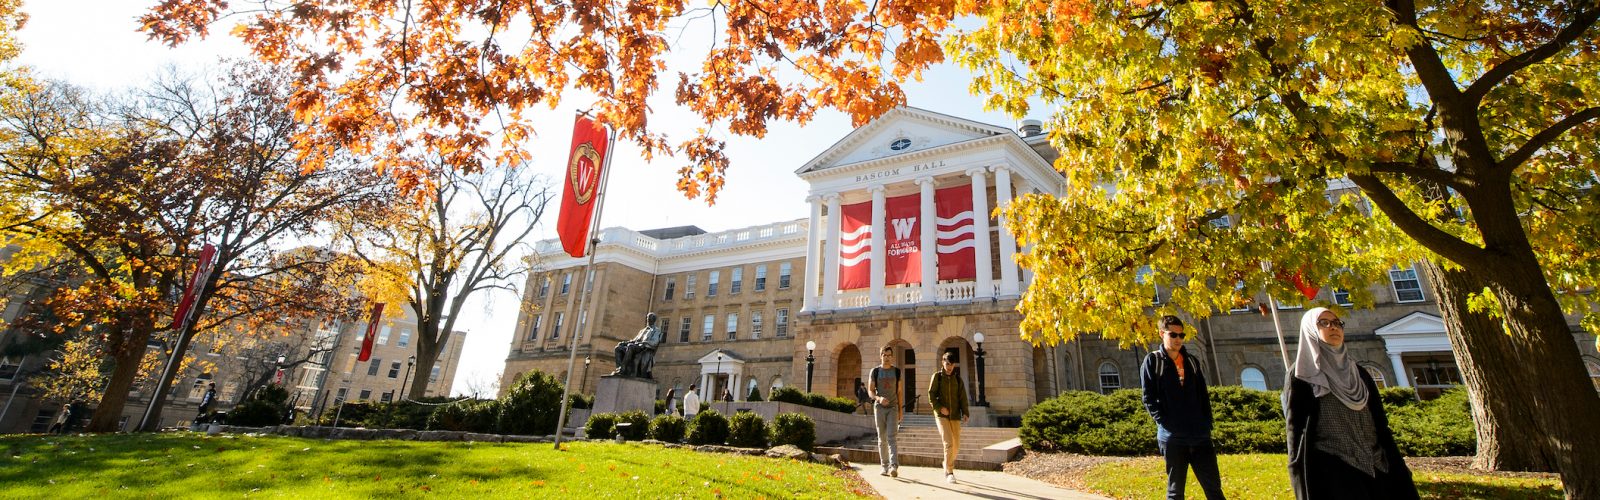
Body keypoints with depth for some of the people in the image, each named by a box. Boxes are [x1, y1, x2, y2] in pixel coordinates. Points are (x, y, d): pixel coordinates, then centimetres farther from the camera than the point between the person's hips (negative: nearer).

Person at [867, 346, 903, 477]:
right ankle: (885, 467, 13)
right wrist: (879, 398, -18)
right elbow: (870, 391, 2)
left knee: (891, 437, -12)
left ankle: (894, 466, -20)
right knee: (882, 439, 5)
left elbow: (899, 391, 10)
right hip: (879, 407, 1)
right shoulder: (875, 371, 3)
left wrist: (901, 409, 6)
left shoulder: (897, 371, 6)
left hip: (893, 408, -1)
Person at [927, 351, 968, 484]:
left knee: (956, 444, 7)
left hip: (955, 416, 4)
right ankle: (949, 473, -8)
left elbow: (963, 398, 6)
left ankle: (947, 464, 33)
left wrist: (965, 413, -7)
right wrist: (940, 408, -14)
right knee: (948, 443, -15)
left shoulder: (958, 379, 10)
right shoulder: (937, 377, 3)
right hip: (941, 415, -3)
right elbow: (931, 395, -1)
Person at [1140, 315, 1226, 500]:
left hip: (1200, 435, 4)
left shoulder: (1192, 361, 13)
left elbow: (1204, 396, 15)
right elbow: (1149, 398, -3)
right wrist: (1164, 423, -12)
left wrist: (1207, 424, 5)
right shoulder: (1152, 361, -1)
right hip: (1172, 436, -4)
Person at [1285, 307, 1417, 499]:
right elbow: (1297, 431, -7)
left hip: (1375, 470, 6)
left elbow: (1381, 426, 14)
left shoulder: (1359, 373, 17)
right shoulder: (1301, 375, -1)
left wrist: (1399, 475, 6)